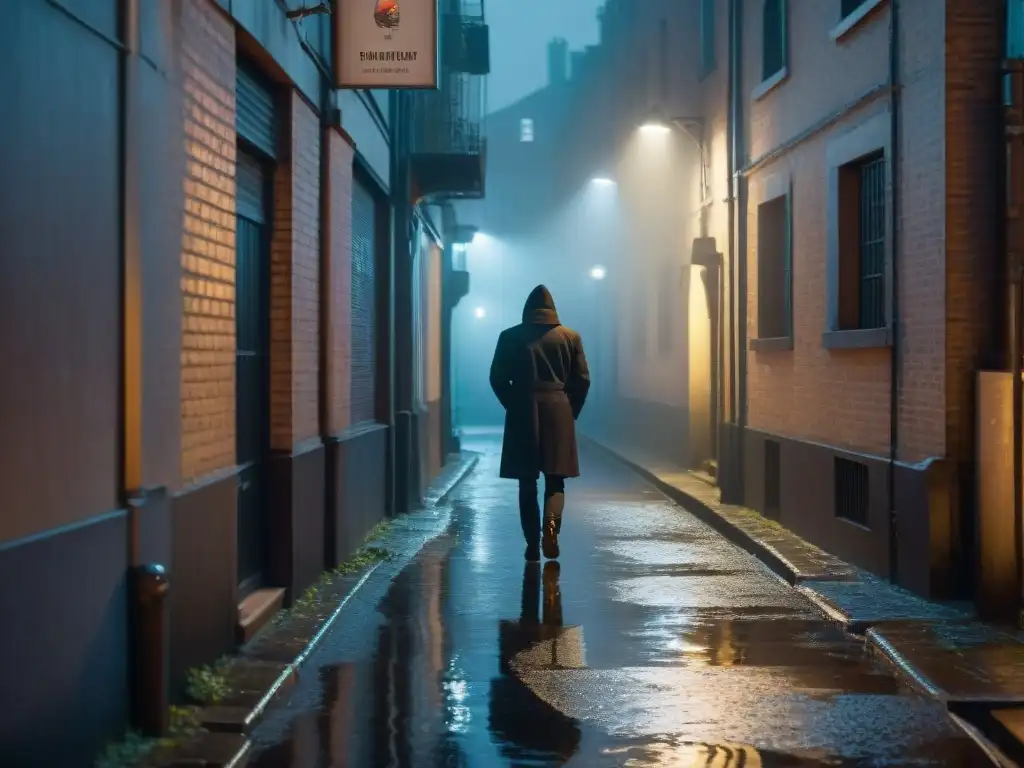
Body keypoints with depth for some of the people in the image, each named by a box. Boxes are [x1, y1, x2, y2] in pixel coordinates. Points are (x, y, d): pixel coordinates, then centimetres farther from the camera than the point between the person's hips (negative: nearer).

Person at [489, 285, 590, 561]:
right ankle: (551, 519, -21)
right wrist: (571, 411, 12)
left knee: (527, 483, 7)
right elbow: (582, 380, 1)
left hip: (523, 414, 0)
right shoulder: (570, 337, 3)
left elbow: (497, 378, 0)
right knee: (555, 479, 7)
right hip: (559, 412, 0)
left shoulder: (510, 337, 1)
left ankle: (532, 545, 6)